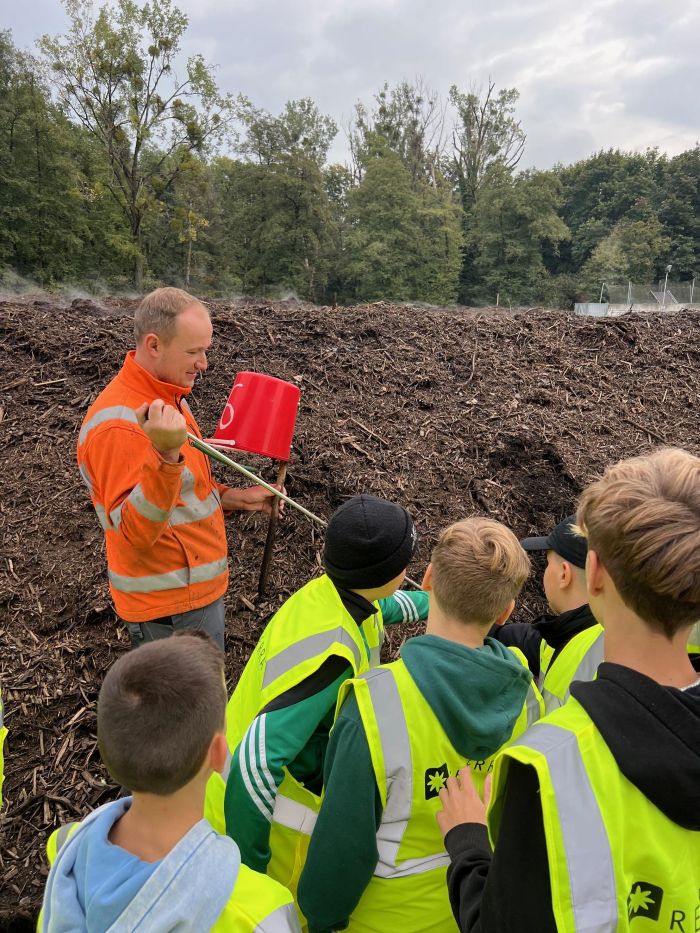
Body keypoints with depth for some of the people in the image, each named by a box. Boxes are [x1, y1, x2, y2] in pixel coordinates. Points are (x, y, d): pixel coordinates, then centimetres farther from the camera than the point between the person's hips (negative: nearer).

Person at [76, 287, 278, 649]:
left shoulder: (166, 399, 6)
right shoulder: (119, 424, -26)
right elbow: (133, 533, -31)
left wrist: (232, 497, 3)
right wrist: (165, 455, -43)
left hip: (199, 589, 9)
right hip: (169, 608, -9)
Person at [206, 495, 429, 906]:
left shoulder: (329, 592, -8)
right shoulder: (330, 654, -35)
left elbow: (379, 606, 18)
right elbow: (256, 759, -38)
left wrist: (432, 604, 35)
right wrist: (248, 867, -25)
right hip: (254, 813, -7)